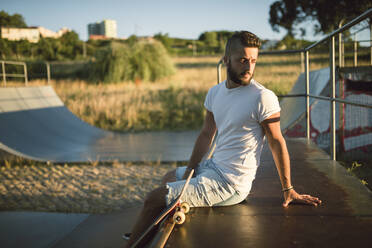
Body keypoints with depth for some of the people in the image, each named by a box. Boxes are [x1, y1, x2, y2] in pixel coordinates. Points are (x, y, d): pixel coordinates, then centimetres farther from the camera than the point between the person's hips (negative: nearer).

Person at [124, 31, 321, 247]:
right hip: (214, 166, 9)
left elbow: (277, 142, -13)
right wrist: (190, 170, 4)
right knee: (169, 179, 31)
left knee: (154, 200, -8)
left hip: (230, 183, -8)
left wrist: (288, 189, -11)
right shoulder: (215, 92, 5)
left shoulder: (263, 98, -18)